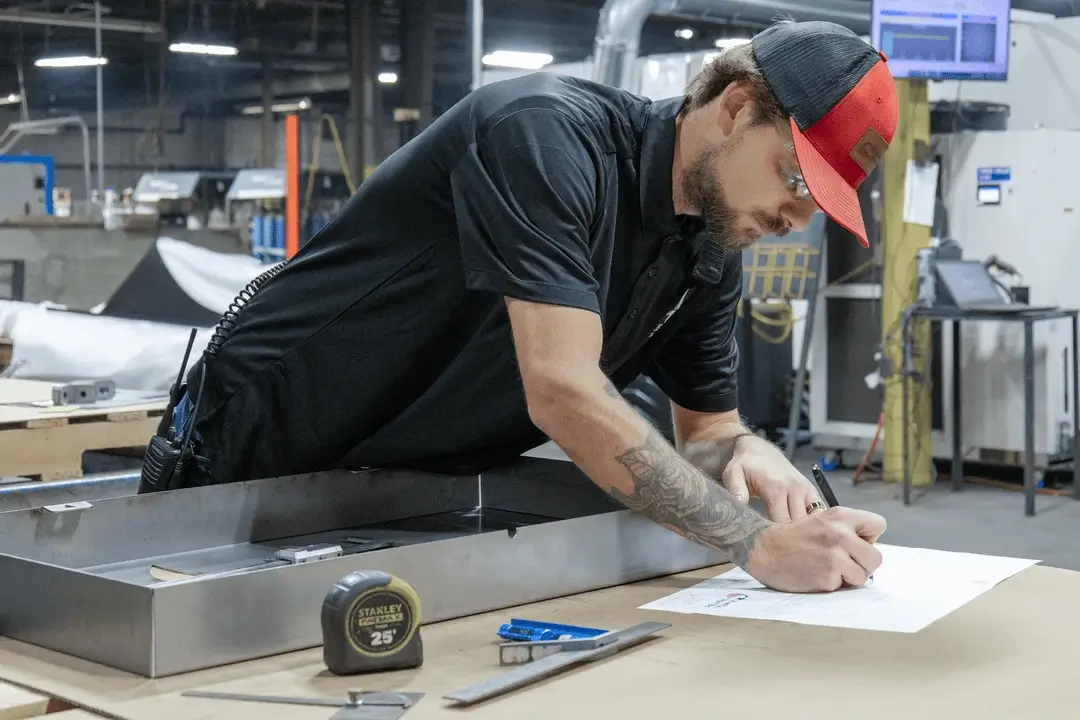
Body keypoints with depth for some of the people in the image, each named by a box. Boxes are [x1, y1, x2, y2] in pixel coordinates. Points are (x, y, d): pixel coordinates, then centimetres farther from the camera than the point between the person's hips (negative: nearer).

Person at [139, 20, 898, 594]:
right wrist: (759, 544, -37)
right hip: (254, 459, -6)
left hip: (417, 495, 7)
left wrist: (747, 451, -19)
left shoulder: (712, 254, -3)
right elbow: (564, 394, -37)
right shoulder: (546, 133, -28)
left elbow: (705, 430, 6)